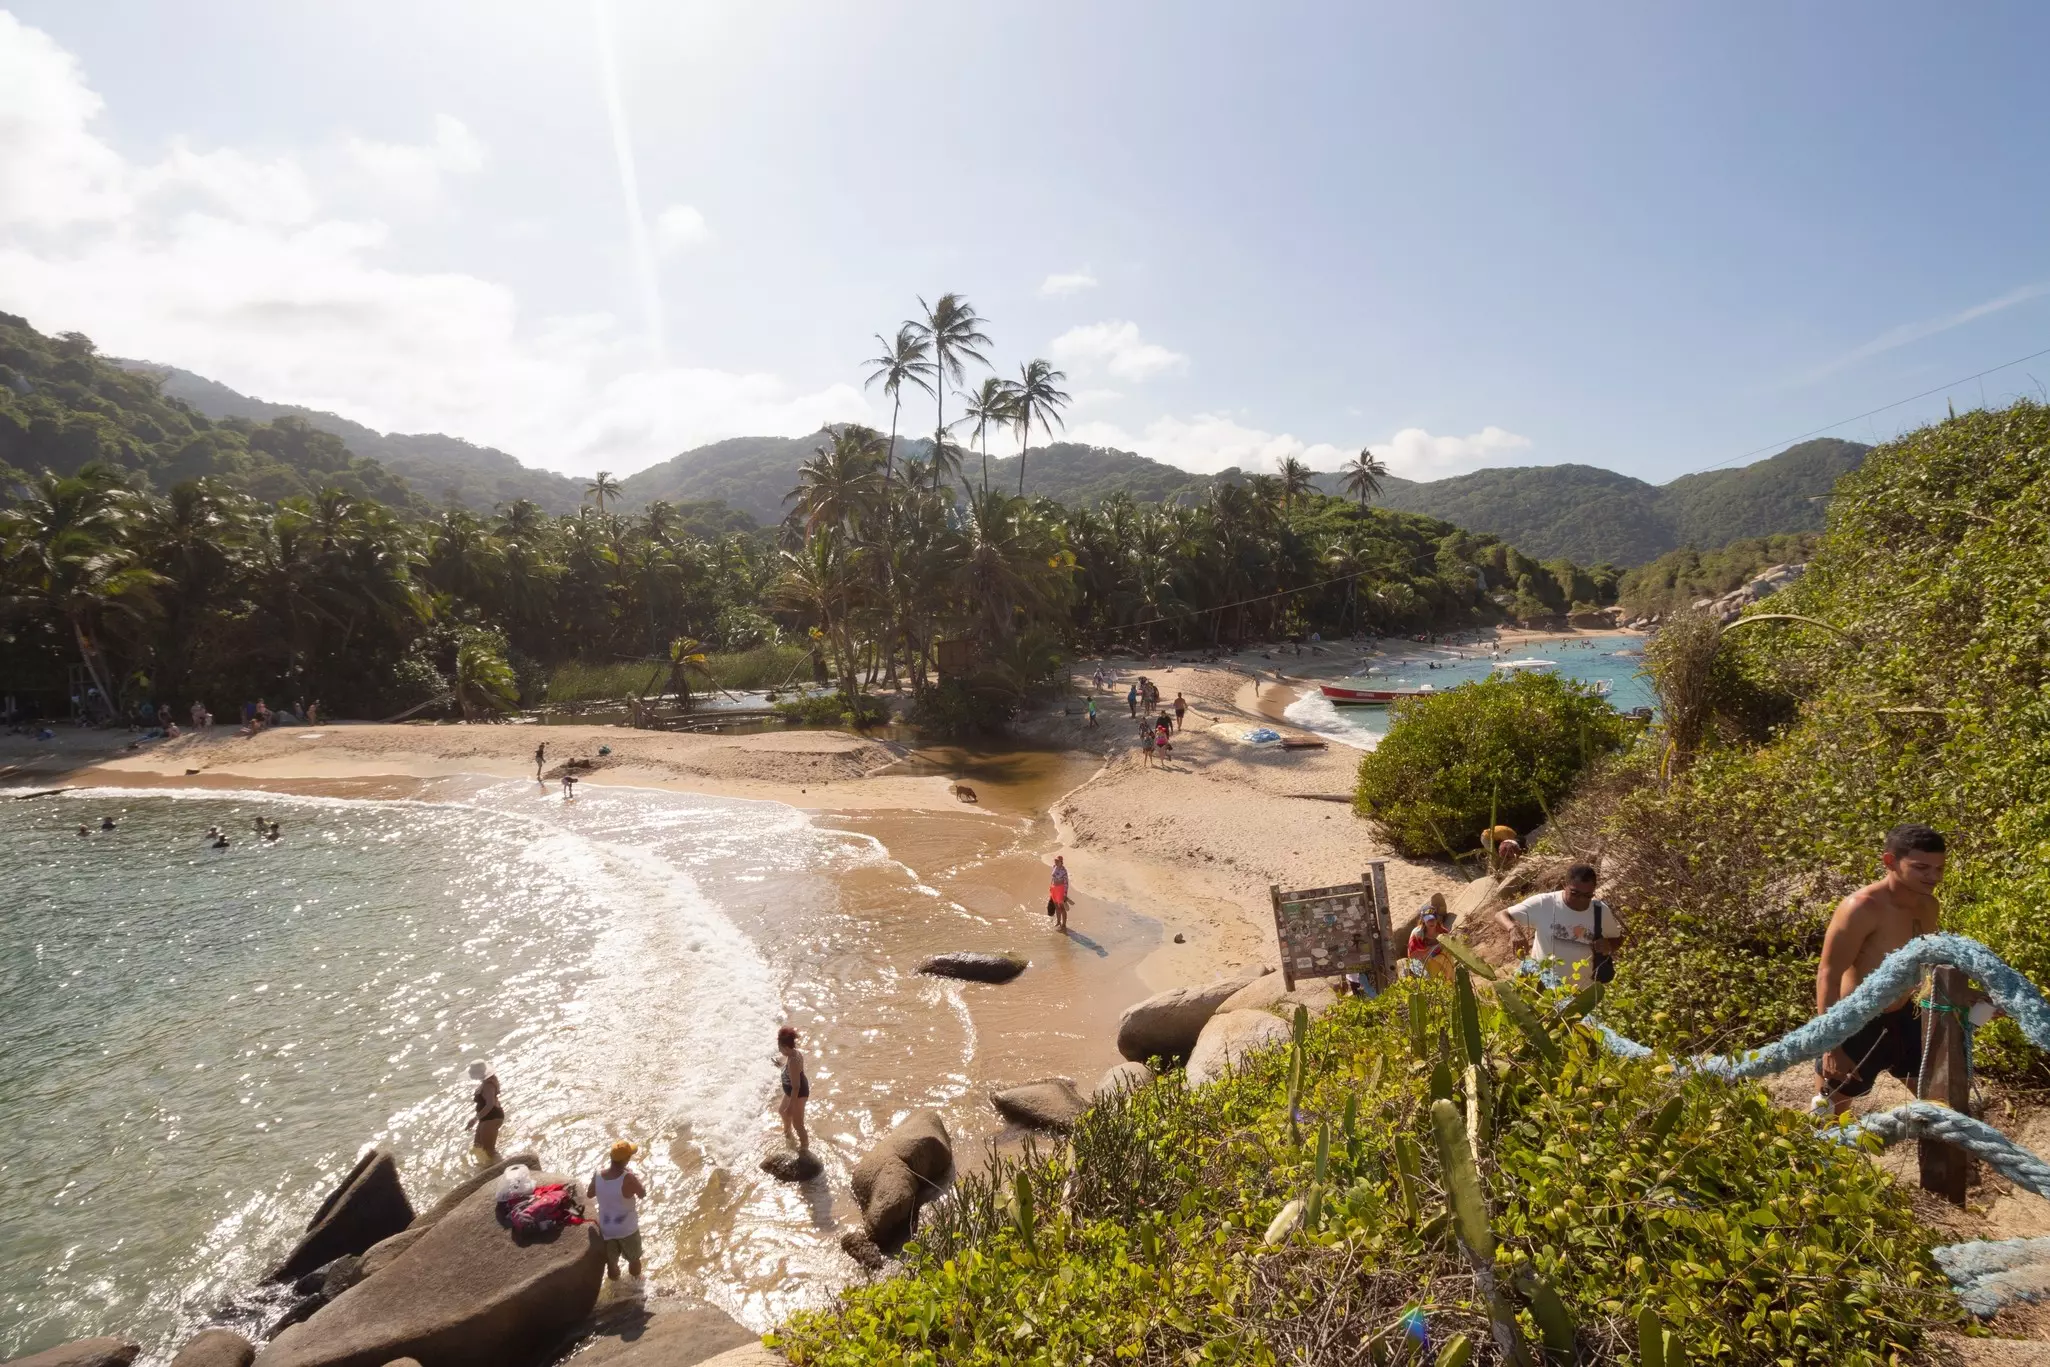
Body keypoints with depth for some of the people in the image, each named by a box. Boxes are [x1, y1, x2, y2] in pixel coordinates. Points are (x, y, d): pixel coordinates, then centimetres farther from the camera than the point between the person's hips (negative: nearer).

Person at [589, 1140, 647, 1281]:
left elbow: (590, 1194, 3)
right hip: (627, 1229, -3)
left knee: (611, 1261, 27)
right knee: (634, 1259, 25)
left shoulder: (598, 1175, -19)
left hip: (606, 1229, 3)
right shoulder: (628, 1179, -32)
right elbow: (642, 1194, -14)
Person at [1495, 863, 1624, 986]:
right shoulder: (1543, 904, -18)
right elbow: (1501, 915, -17)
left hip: (1582, 991, 3)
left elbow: (1617, 939, 9)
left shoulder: (1600, 910, -8)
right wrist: (1514, 929, -40)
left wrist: (1609, 947, -15)